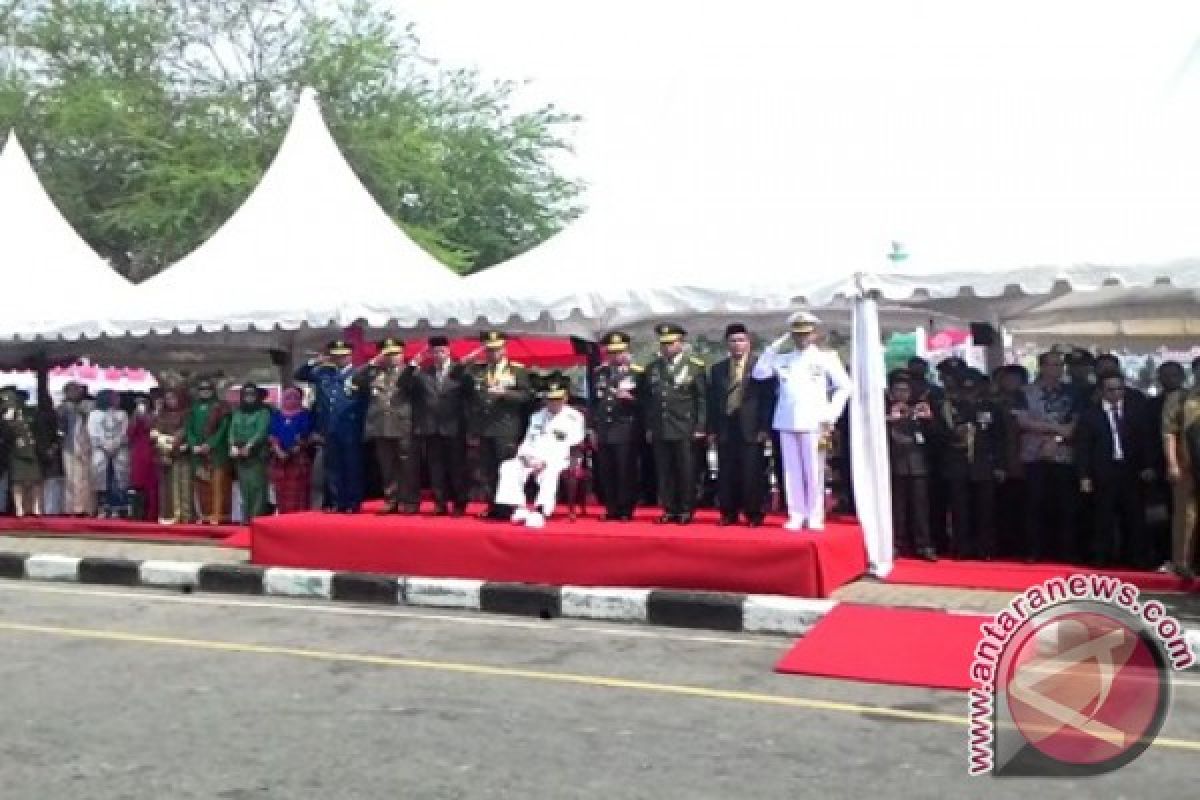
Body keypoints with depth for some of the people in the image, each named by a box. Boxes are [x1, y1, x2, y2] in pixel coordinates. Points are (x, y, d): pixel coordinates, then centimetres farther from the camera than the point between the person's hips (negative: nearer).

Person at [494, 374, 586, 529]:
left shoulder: (574, 417, 3)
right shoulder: (537, 416, 23)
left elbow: (571, 448, -6)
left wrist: (546, 462, -16)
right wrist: (525, 455, -2)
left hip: (556, 462, -5)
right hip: (531, 460, 5)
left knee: (549, 474, -39)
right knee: (508, 468, -24)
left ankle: (540, 512, -55)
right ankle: (519, 509, -35)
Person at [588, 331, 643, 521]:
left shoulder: (637, 372, 2)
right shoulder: (598, 373, 14)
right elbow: (592, 402, 15)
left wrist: (630, 398, -20)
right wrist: (592, 429, 10)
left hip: (626, 431, -4)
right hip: (603, 430, 4)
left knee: (626, 471, -5)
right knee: (605, 472, 3)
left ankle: (626, 511, 3)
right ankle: (611, 509, 12)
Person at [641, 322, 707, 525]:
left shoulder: (695, 366, 1)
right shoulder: (652, 368, 12)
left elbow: (702, 399, -1)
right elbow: (648, 400, 14)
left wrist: (699, 428, -6)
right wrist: (649, 427, 9)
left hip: (685, 430, -3)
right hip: (659, 430, 4)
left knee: (686, 472, 0)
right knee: (664, 472, 4)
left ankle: (686, 511, 8)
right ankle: (669, 510, 12)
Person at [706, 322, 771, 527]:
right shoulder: (718, 369, 13)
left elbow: (767, 398, -2)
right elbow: (713, 401, 12)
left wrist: (764, 428, -8)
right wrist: (712, 430, 6)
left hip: (751, 429, -3)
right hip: (725, 429, 3)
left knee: (752, 473, -3)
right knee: (726, 473, 3)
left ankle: (754, 515, 6)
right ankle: (729, 514, 13)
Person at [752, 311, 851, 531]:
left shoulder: (825, 357, 5)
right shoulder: (783, 359, 13)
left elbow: (844, 386, 4)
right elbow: (759, 373, 4)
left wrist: (830, 415, -4)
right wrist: (775, 345, 2)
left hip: (813, 422, -3)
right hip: (787, 422, 3)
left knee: (814, 470, -3)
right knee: (792, 470, 4)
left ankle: (815, 516, 5)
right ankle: (796, 515, 10)